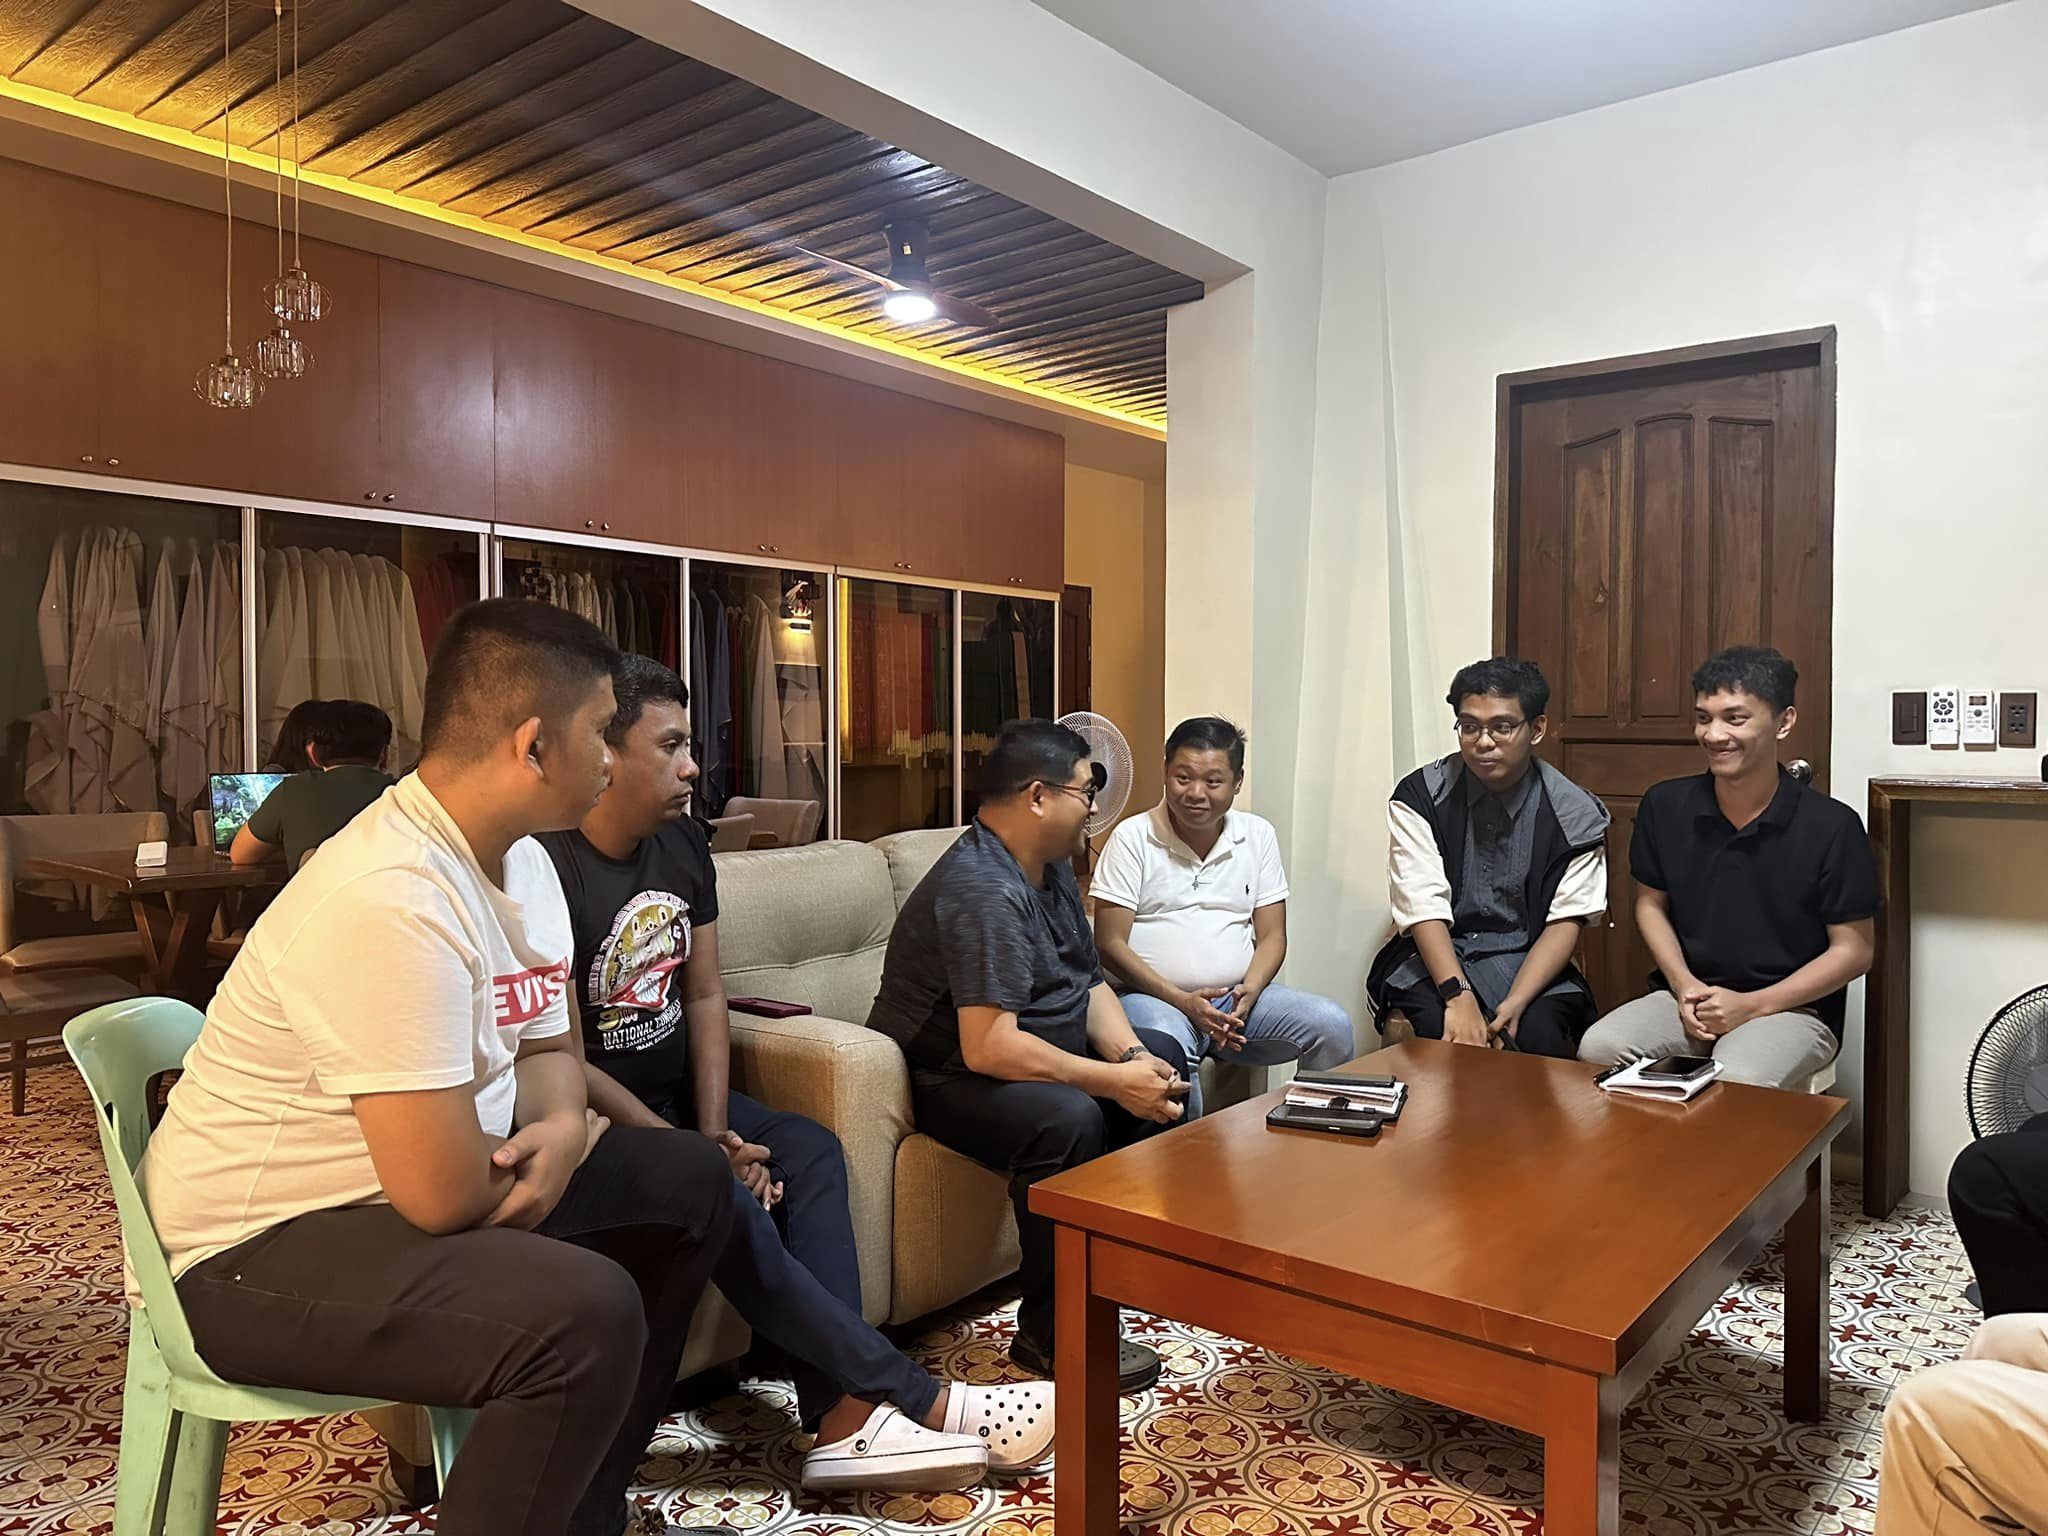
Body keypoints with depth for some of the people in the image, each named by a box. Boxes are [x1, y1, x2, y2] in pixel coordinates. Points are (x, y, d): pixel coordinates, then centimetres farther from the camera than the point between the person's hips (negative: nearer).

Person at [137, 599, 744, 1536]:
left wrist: (560, 1132, -12)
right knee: (587, 1312, -31)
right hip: (264, 1244, -10)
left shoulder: (521, 859, 1)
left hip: (417, 1180, 10)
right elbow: (445, 1195, -30)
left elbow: (546, 1048, 11)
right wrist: (577, 1136, -9)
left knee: (690, 1180, 12)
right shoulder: (391, 899, -31)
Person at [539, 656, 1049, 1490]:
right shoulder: (552, 872, -21)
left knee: (809, 1148, -16)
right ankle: (922, 1399, -20)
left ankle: (844, 1420, -22)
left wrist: (717, 1135, -7)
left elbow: (705, 999, 6)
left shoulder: (683, 843, 4)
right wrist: (694, 1155, -19)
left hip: (676, 1099, 7)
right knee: (723, 1201, -29)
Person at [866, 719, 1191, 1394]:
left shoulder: (1051, 870, 5)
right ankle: (1053, 1332, -19)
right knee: (1068, 1119, -36)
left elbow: (1089, 983, 9)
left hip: (1035, 1055, 11)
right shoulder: (984, 890, -28)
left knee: (1162, 1056, 13)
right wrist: (1114, 1081, -29)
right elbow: (988, 1047, -36)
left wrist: (1130, 1055, -10)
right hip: (945, 1078, -11)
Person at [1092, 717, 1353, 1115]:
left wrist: (1249, 992, -11)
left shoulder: (1258, 835, 10)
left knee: (1333, 1026, -19)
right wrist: (1182, 1001, -15)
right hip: (1155, 995, -4)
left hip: (1239, 997, 4)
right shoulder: (1132, 838, -1)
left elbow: (1272, 936, 11)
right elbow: (1110, 944, -5)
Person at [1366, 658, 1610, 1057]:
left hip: (1530, 964, 2)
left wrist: (1515, 1003, -22)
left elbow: (1565, 922, -6)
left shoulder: (1575, 814, -2)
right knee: (1442, 1026, -32)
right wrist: (1459, 997, -29)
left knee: (1538, 1031, -29)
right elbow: (1424, 908, -15)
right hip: (1434, 961, -1)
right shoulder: (1420, 796, -6)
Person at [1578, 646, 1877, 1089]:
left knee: (1736, 1081, -35)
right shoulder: (1664, 806, 0)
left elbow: (1853, 951, -5)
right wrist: (1684, 985, -6)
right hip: (1689, 997, 3)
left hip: (1792, 1007, -3)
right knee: (1599, 1048, -25)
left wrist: (1750, 1005, -14)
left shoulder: (1832, 826, -10)